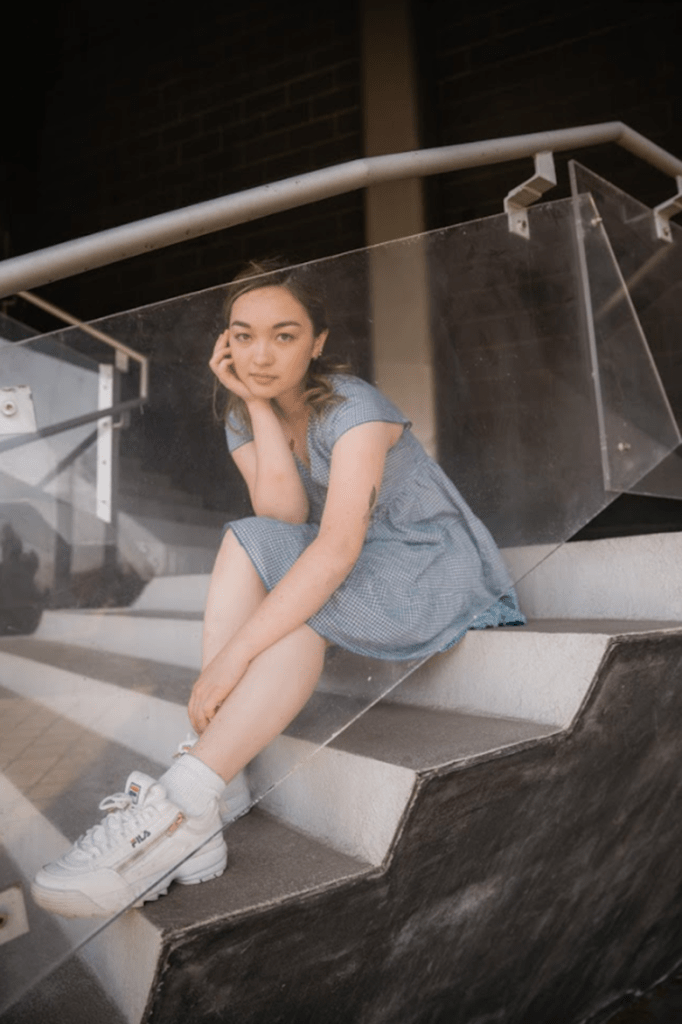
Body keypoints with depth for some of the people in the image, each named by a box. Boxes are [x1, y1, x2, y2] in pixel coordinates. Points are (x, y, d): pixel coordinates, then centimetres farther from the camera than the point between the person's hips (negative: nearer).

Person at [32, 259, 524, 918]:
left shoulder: (353, 408, -19)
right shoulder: (242, 423, 2)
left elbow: (338, 547, -33)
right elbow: (283, 519, -15)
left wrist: (233, 654, -39)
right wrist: (259, 406, -18)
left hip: (439, 572, -5)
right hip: (346, 576, 6)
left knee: (285, 587, -33)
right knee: (246, 544, -24)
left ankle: (178, 809, -35)